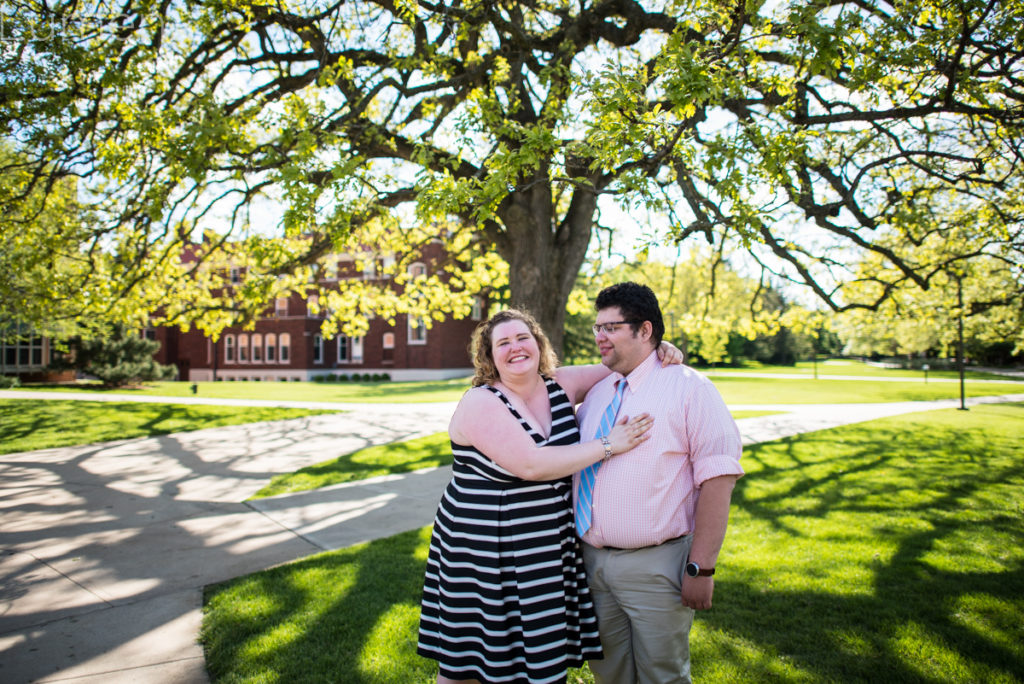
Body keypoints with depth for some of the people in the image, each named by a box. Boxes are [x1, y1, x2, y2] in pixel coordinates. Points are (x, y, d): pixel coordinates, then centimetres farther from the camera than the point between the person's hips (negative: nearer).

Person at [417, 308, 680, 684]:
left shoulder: (560, 385, 2)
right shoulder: (480, 403, -16)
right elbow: (530, 465, -25)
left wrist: (660, 353, -9)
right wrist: (608, 445, -21)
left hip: (549, 547, 5)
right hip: (484, 551, -5)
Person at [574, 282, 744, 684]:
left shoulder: (689, 387, -9)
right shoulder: (597, 394, 10)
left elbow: (717, 480, -15)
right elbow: (574, 463, 19)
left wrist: (701, 568, -18)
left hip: (655, 566, -6)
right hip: (593, 559, 6)